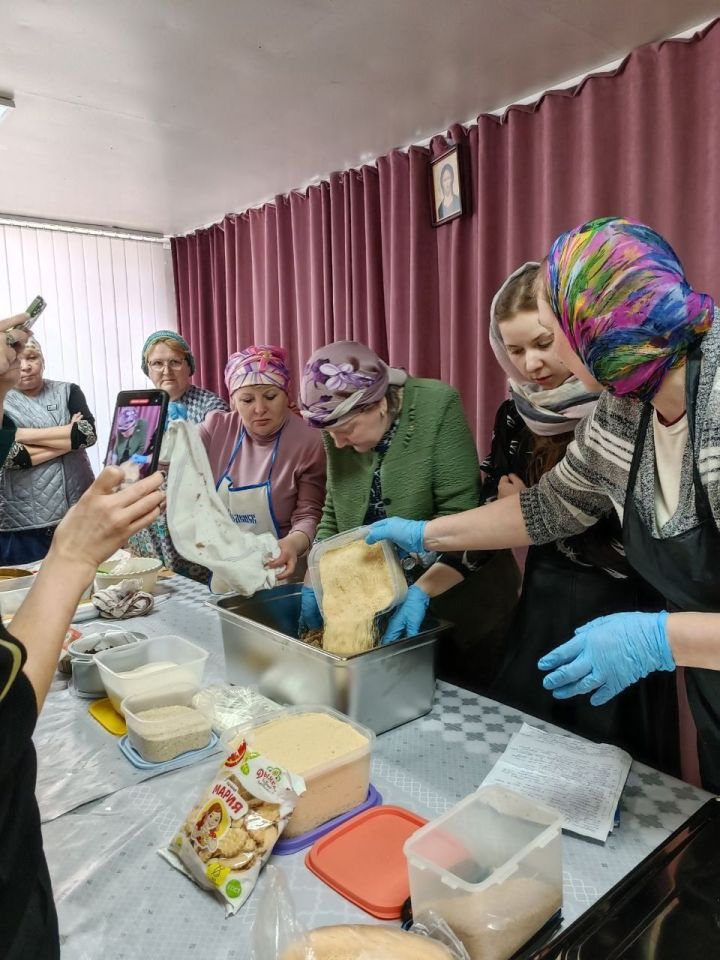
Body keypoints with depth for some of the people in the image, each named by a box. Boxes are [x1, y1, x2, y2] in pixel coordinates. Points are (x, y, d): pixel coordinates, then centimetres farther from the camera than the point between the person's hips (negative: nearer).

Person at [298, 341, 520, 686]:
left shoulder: (438, 406, -19)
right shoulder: (341, 429, -3)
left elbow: (459, 513, -22)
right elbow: (335, 511, 7)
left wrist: (422, 590, -29)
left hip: (457, 595, -5)